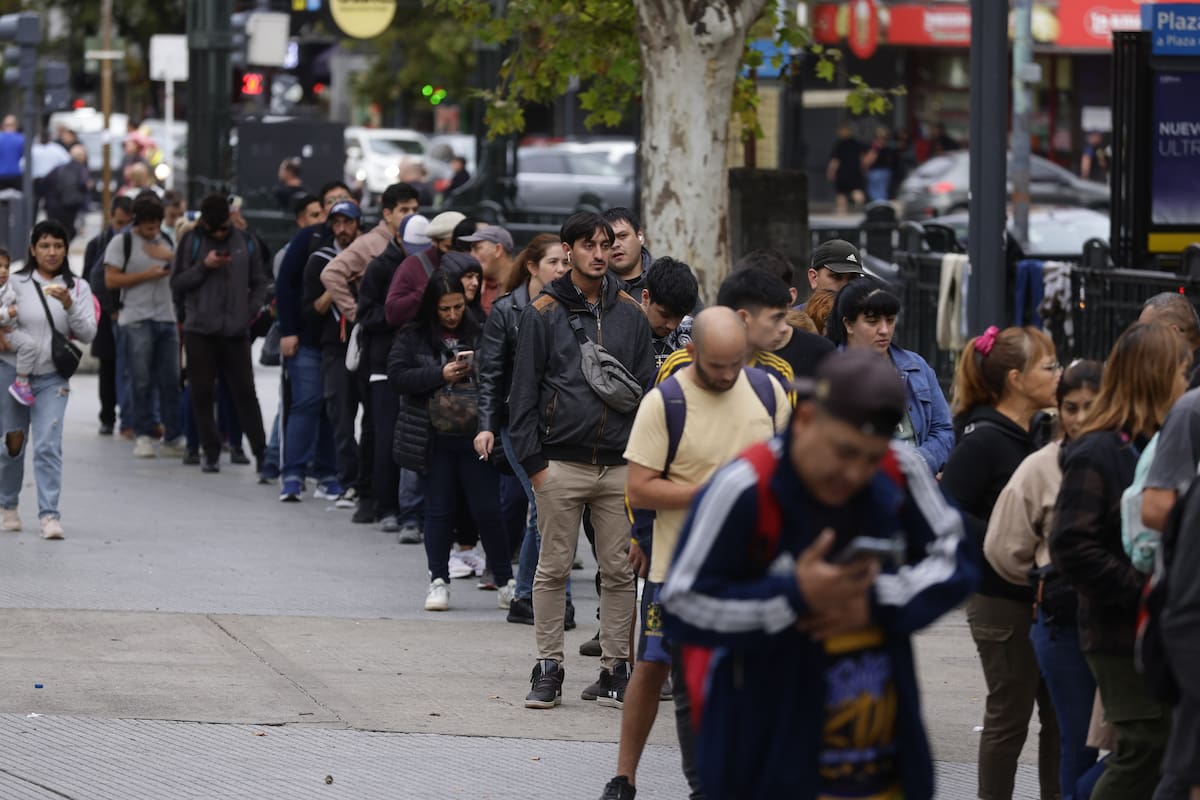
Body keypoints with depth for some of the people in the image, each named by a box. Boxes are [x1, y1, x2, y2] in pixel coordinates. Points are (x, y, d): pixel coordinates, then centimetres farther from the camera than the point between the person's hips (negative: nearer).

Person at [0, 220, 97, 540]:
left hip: (51, 379, 0)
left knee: (48, 446, -11)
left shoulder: (77, 287, 2)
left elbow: (88, 334, -3)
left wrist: (70, 306, -19)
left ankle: (49, 514, -12)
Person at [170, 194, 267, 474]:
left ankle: (261, 452, 5)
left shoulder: (243, 241, 7)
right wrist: (204, 266, -12)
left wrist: (252, 309, 0)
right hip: (200, 332, 0)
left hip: (236, 332, 0)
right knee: (202, 394, 1)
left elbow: (259, 282, 15)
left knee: (245, 393, 0)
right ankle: (211, 453, 11)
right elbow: (177, 283, 0)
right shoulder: (191, 242, 3)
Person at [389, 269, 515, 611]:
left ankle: (505, 581, 11)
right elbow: (397, 375, -6)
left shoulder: (479, 335, 3)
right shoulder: (413, 338, 4)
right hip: (436, 439, 1)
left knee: (487, 509, 0)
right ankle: (438, 580, 15)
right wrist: (440, 375, -13)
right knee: (438, 509, 8)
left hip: (476, 437, -1)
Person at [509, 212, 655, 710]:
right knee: (553, 569, 2)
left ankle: (615, 669, 10)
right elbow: (524, 391, 1)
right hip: (561, 463, -2)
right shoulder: (543, 314, 2)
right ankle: (548, 669, 7)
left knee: (619, 571, 4)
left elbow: (649, 387, 13)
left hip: (620, 464, 2)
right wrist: (533, 460, -6)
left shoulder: (630, 314, 11)